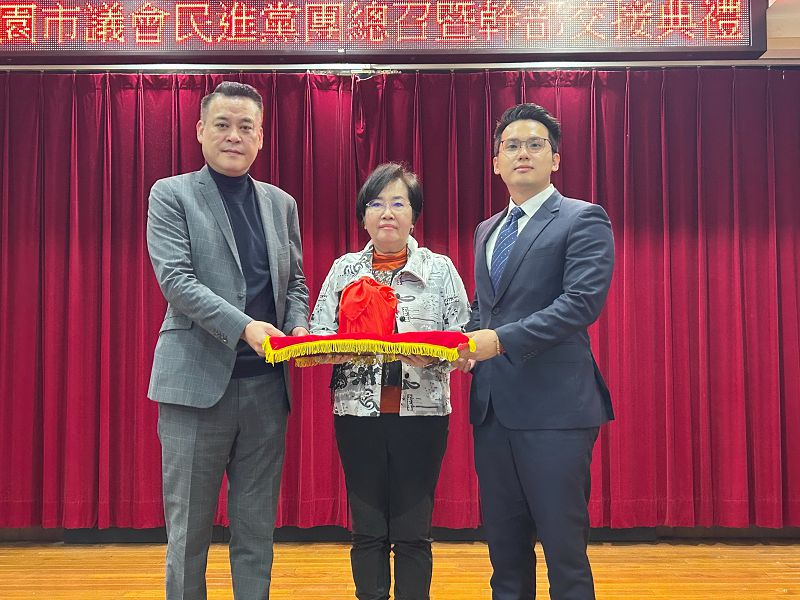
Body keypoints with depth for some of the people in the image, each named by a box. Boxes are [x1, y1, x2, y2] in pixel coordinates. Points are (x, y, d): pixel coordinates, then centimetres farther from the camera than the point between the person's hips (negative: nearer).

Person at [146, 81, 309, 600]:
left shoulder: (281, 203, 15)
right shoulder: (171, 194, 2)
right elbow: (175, 279, -10)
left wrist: (299, 329, -4)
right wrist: (245, 326, -22)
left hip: (266, 384, 4)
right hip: (198, 380, -3)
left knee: (257, 531, 10)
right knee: (189, 529, 6)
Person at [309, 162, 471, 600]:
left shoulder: (440, 269, 4)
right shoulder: (344, 269, 9)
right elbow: (318, 332, 6)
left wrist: (432, 355, -20)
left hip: (422, 411, -1)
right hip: (358, 410, 2)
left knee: (413, 531, 5)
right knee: (367, 530, 9)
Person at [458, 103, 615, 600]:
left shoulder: (584, 220, -2)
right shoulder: (487, 230, 19)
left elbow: (583, 301, -16)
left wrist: (501, 340, -23)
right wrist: (469, 344, 4)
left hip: (554, 408, -6)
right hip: (493, 406, 7)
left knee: (565, 550, 1)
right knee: (505, 549, 14)